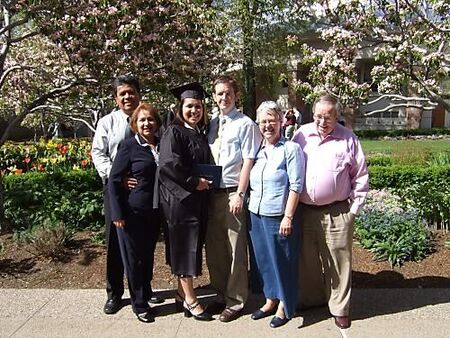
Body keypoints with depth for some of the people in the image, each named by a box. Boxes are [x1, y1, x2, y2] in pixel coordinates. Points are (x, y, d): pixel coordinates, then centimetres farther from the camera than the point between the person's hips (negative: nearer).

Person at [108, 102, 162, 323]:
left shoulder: (161, 145, 6)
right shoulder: (129, 146, -8)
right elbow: (113, 180, -9)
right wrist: (118, 214, -13)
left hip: (155, 212, 5)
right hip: (132, 212, -4)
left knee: (148, 254, 17)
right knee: (134, 257, 7)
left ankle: (146, 292, 35)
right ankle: (139, 303, 22)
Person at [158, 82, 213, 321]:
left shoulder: (201, 134, 14)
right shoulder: (173, 132, -8)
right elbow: (169, 163, -20)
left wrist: (206, 181, 5)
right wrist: (194, 181, -16)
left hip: (199, 198, 7)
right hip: (179, 197, -7)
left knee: (193, 246, 11)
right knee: (185, 246, -2)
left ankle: (182, 294, 22)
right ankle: (190, 301, 7)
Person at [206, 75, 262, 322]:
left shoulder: (245, 124, -6)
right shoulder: (211, 123, 11)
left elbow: (248, 162, -10)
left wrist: (239, 195, -14)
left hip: (233, 194, -6)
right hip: (212, 193, 6)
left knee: (236, 250, 4)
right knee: (214, 249, 15)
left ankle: (235, 301, 19)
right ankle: (222, 295, 32)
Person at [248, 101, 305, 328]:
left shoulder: (291, 149, -8)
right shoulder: (256, 150, 9)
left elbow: (295, 186, -11)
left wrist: (288, 217, -15)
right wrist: (250, 207, 9)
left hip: (279, 217, -5)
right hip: (256, 215, 6)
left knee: (282, 262, 7)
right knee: (264, 260, 15)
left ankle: (285, 306, 25)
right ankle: (270, 300, 32)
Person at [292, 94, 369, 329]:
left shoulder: (348, 139, -2)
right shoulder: (301, 135, 3)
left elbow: (360, 177, 3)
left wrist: (354, 208, 0)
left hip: (337, 213, -2)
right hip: (304, 211, 3)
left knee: (338, 261, 5)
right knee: (307, 259, 16)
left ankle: (339, 308, 22)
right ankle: (311, 298, 37)